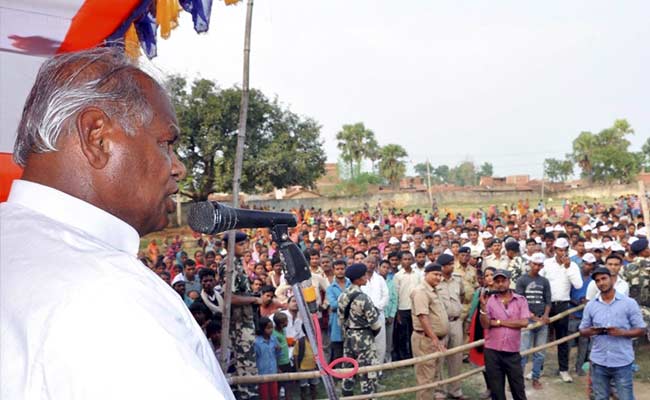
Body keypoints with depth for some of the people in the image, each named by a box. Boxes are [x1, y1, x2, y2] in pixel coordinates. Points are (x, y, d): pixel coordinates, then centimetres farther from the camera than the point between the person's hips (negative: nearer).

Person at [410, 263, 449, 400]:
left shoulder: (432, 291, 15)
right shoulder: (421, 291, -17)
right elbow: (423, 317, -25)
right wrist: (434, 339, -28)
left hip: (435, 338, 10)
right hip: (426, 339, -10)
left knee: (431, 375, 18)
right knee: (425, 376, -3)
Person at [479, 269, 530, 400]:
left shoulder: (521, 300, 2)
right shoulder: (489, 300, 0)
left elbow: (524, 322, -11)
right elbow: (485, 325, -7)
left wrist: (498, 322, -8)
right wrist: (483, 306, -21)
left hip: (513, 352, 0)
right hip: (492, 352, 0)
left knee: (518, 388, 9)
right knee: (496, 389, 10)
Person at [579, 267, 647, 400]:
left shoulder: (629, 303, -4)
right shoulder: (590, 305, 4)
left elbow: (641, 330, -2)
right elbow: (582, 331, 9)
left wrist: (621, 332, -19)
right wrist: (591, 331, -14)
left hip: (622, 362, -3)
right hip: (598, 362, 3)